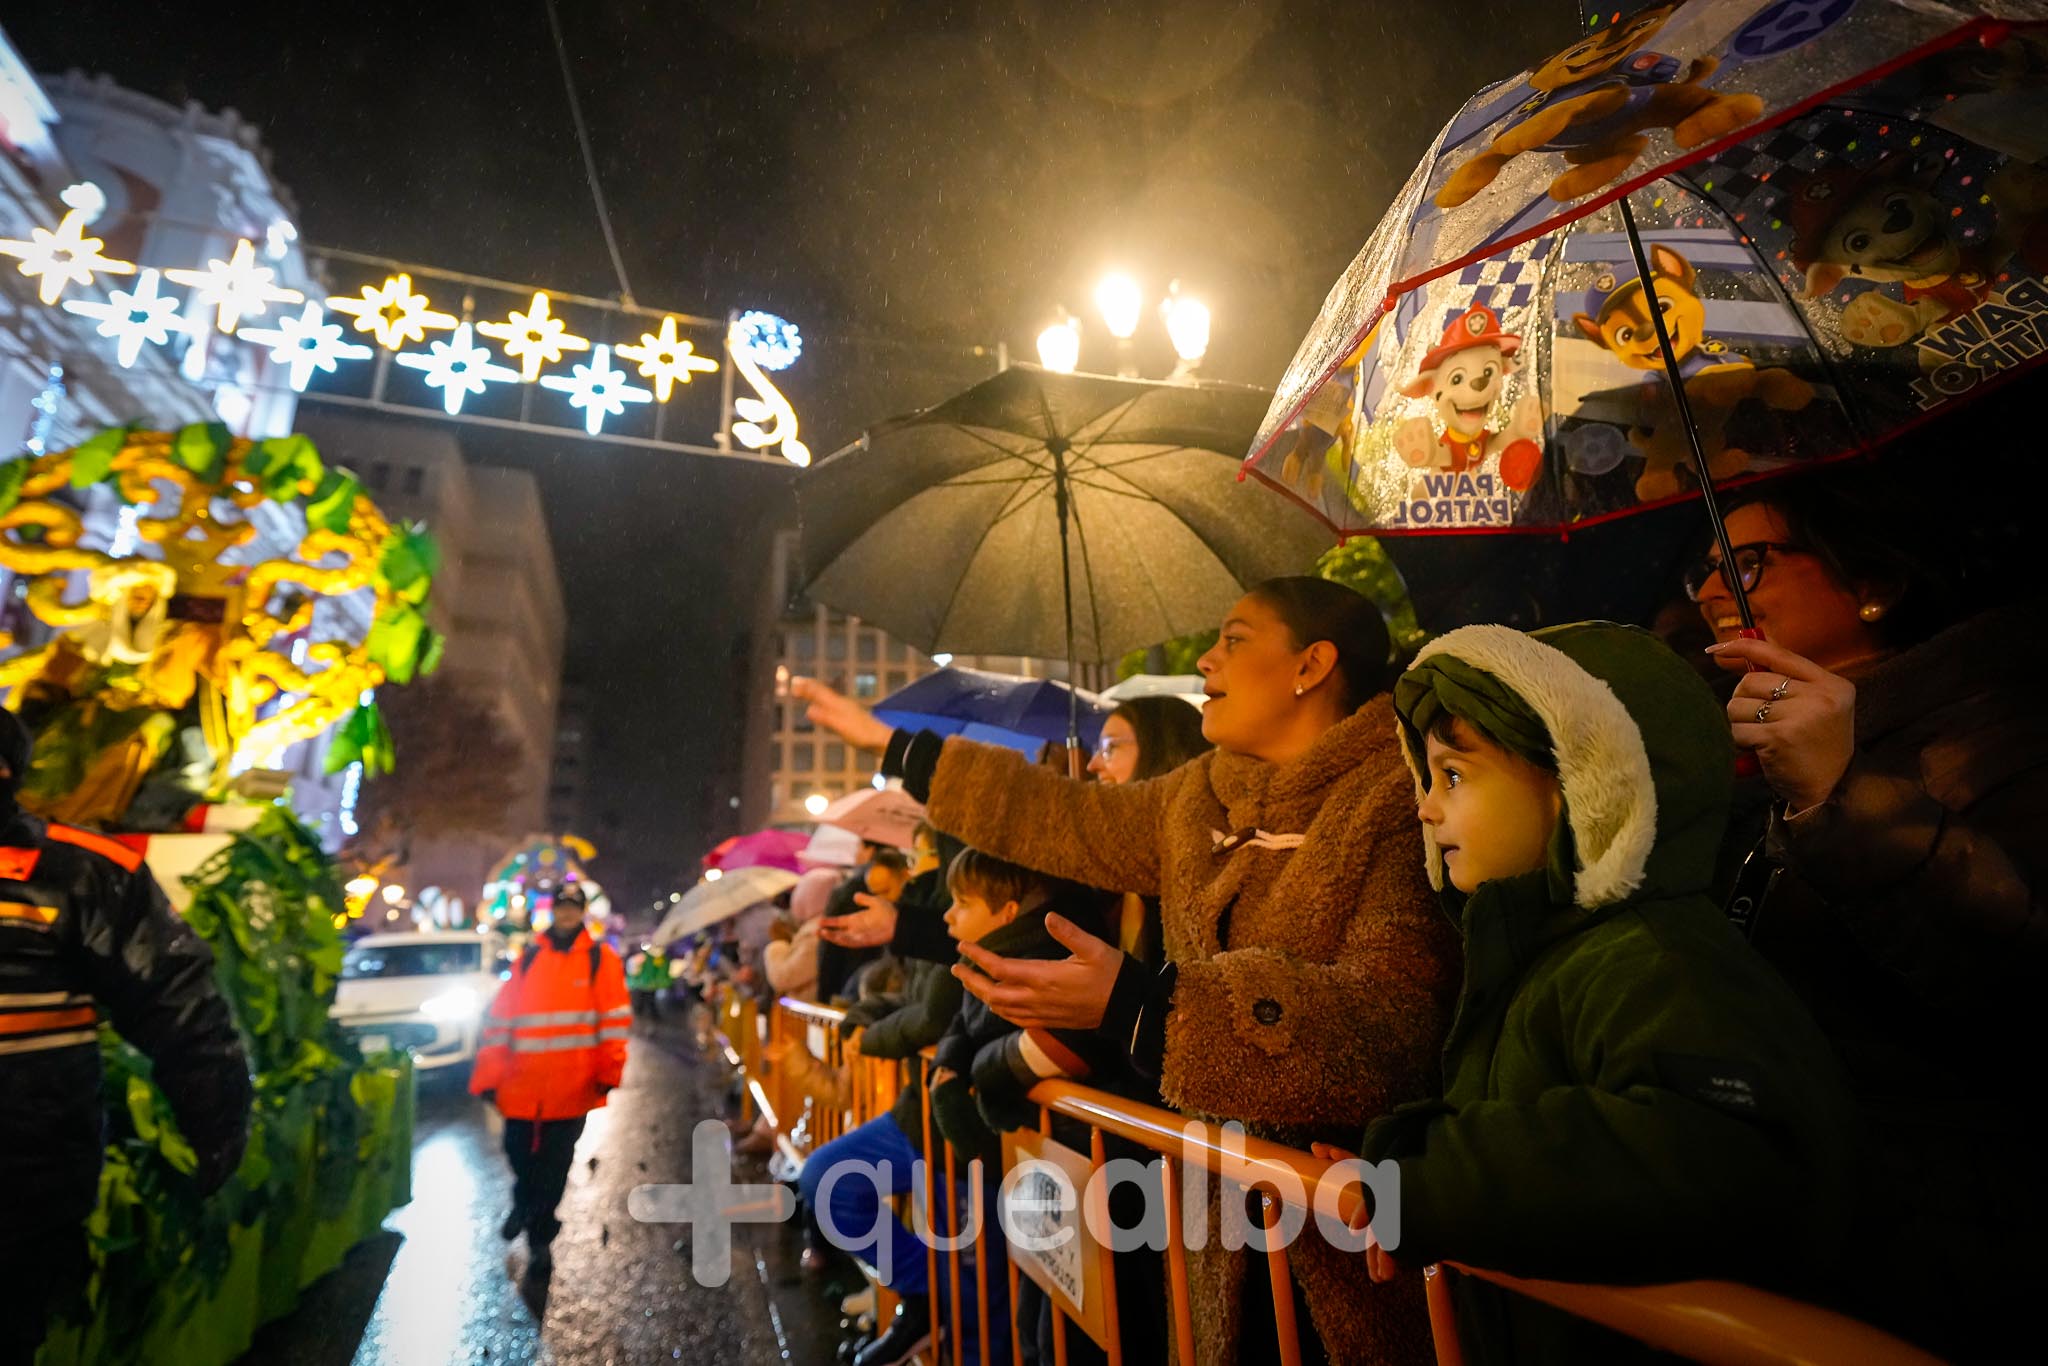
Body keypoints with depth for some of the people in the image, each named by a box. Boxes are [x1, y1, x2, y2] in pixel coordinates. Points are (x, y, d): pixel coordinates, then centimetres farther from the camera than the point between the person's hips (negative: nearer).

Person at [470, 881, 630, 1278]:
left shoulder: (601, 959, 0)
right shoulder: (527, 959, 6)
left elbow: (615, 1018, -4)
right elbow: (499, 1019, 6)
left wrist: (609, 1071, -10)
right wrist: (489, 1077, 2)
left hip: (571, 1088, -2)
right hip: (523, 1085, 2)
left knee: (554, 1166, 7)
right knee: (519, 1154, 12)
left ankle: (540, 1237, 26)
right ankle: (526, 1204, 44)